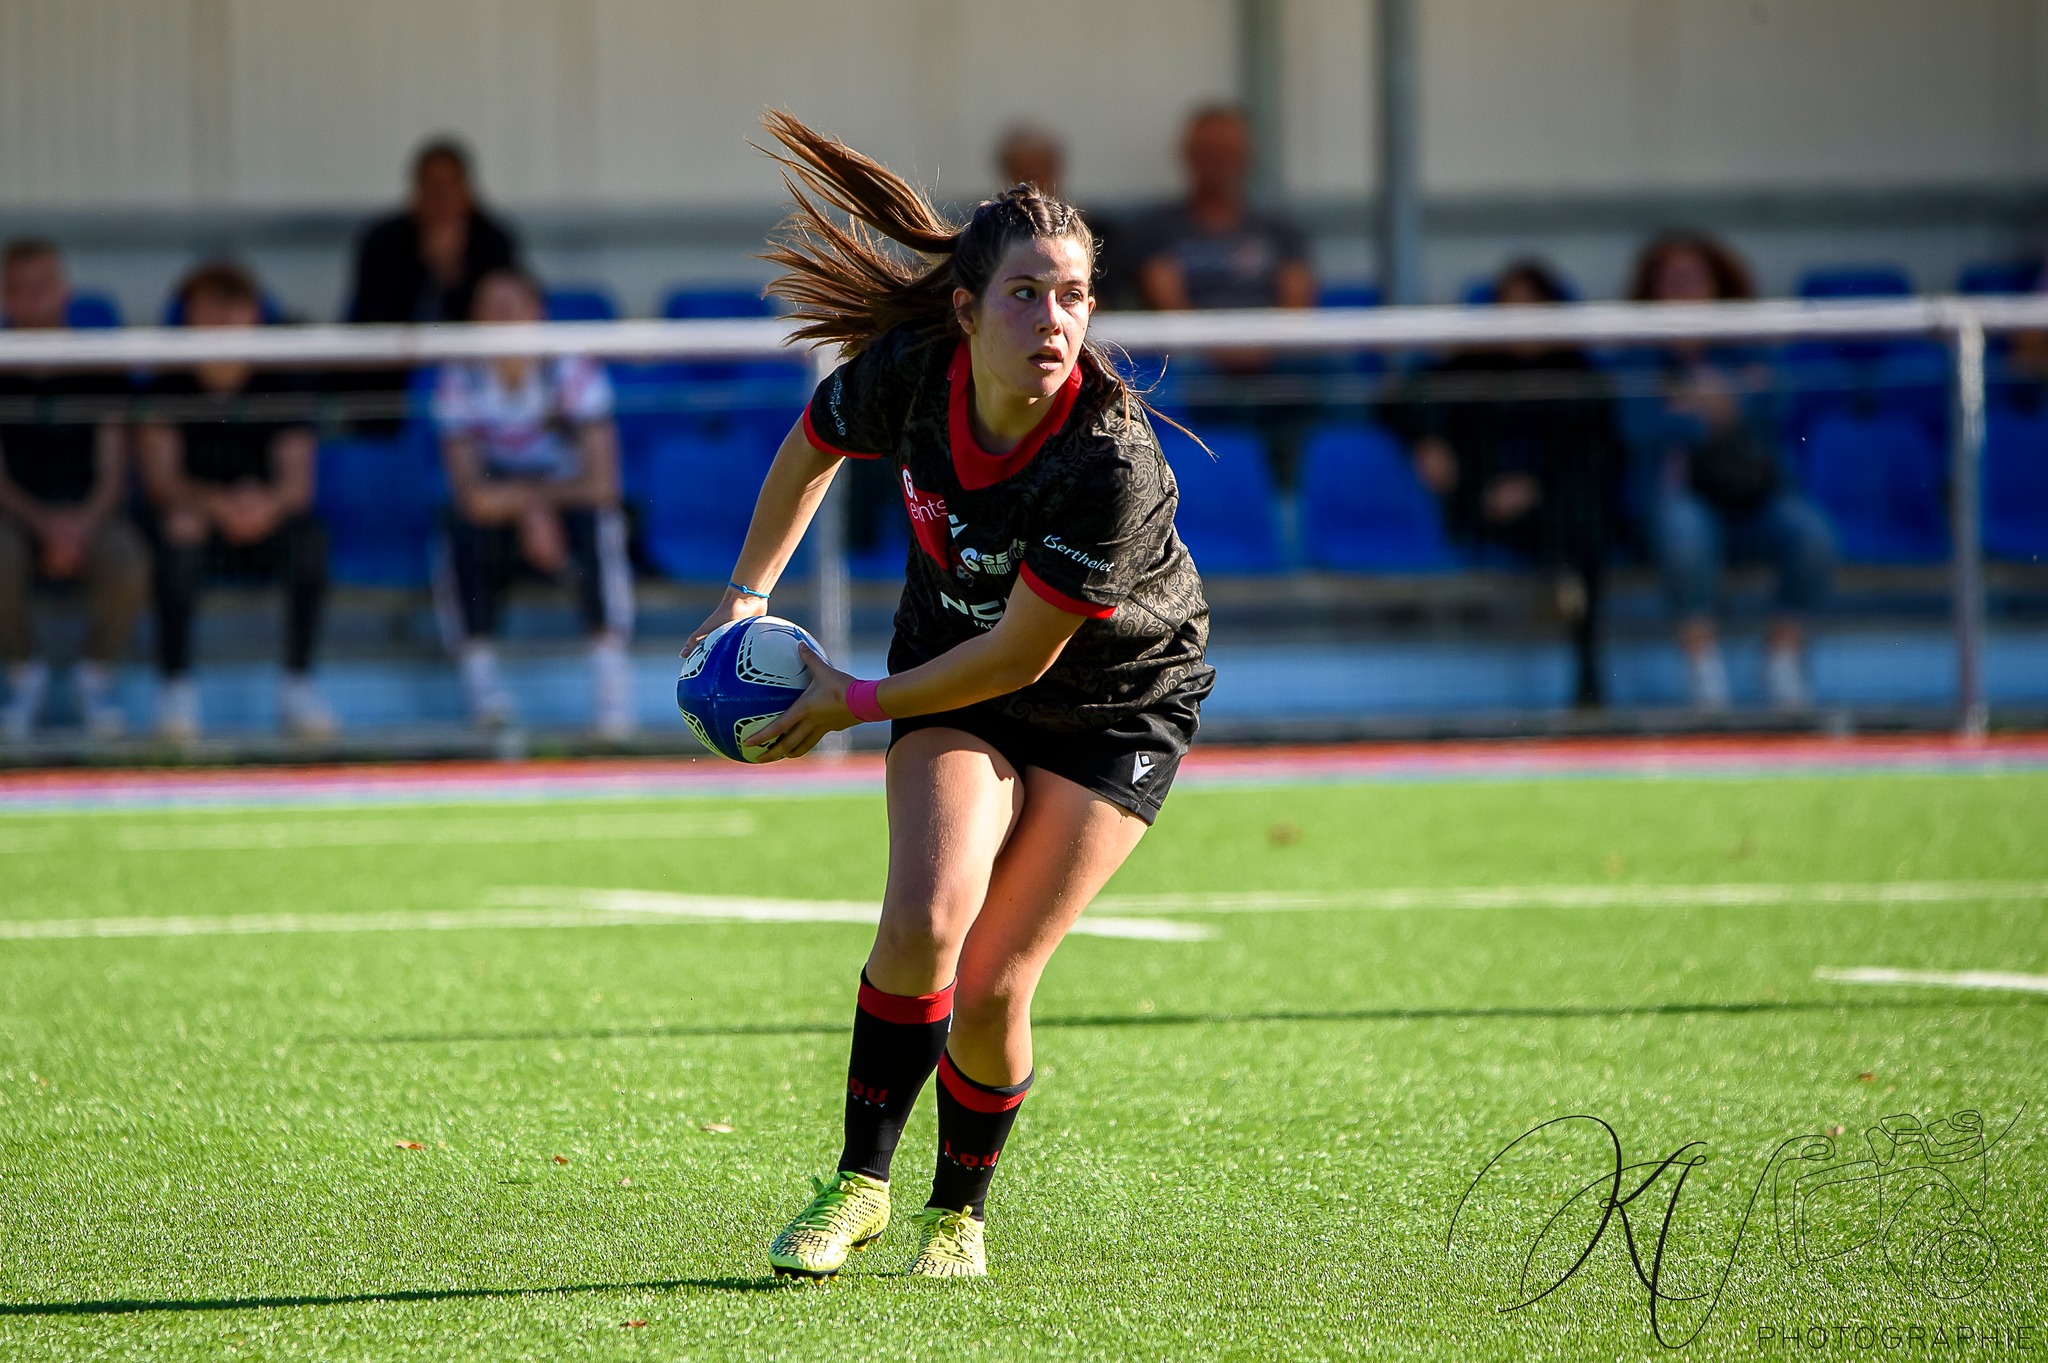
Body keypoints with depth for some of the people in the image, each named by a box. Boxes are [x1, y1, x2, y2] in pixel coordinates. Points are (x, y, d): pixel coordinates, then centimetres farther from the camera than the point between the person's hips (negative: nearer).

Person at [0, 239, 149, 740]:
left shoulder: (99, 369, 1)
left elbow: (113, 473, -1)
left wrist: (82, 526, -20)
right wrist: (44, 523, -20)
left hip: (87, 515, 0)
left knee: (127, 564, -34)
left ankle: (96, 674, -4)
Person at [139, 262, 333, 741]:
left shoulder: (282, 387, -1)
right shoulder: (170, 388, -2)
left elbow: (298, 480, -10)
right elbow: (159, 477, -12)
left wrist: (270, 503, -36)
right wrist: (217, 504, -33)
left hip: (267, 527, 1)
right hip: (201, 527, -1)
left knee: (310, 537, -31)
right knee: (178, 533, -36)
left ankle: (298, 687, -22)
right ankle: (176, 687, -27)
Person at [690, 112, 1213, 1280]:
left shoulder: (1112, 466, -35)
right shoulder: (908, 374, -22)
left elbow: (1019, 653, -25)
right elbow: (812, 450, 4)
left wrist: (860, 704, -16)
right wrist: (749, 592, 5)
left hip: (1116, 704, -3)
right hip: (956, 673, 3)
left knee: (993, 986, -9)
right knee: (925, 919, -21)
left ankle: (962, 1209, 18)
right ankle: (860, 1182, -2)